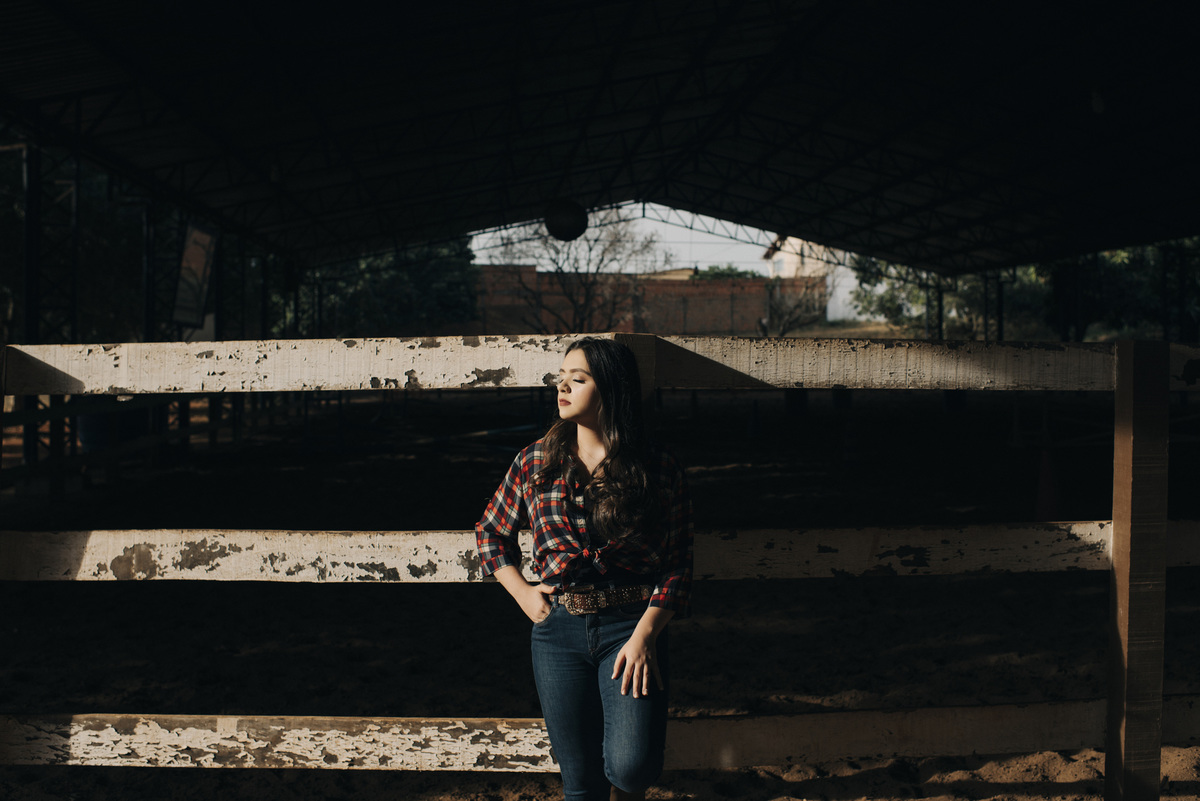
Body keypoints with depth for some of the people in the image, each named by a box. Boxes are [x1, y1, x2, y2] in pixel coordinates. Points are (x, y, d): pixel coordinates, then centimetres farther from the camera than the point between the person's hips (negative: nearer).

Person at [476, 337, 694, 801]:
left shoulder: (659, 471, 0)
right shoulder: (536, 462, 7)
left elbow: (677, 565, -1)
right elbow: (491, 532, 20)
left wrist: (644, 635, -12)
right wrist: (522, 592, 7)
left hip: (630, 626, -2)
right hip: (558, 628, 2)